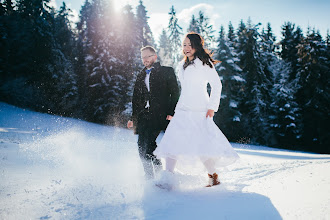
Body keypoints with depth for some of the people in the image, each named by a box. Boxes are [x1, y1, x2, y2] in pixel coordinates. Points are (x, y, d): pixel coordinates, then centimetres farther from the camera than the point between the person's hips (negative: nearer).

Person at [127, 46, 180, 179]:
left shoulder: (167, 72, 8)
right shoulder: (140, 76, 23)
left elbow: (175, 93, 1)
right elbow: (136, 99, 25)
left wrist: (171, 113, -11)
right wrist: (133, 118, 17)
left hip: (160, 116, -5)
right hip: (144, 117, 5)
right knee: (142, 148, -5)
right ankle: (150, 179, 6)